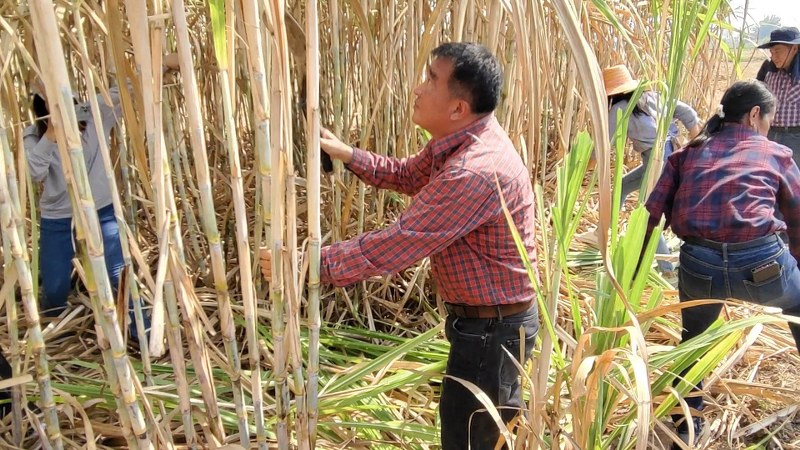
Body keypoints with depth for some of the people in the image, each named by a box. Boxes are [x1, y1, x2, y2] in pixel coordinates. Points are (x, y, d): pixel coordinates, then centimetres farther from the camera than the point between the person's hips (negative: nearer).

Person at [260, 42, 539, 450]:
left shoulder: (475, 172, -33)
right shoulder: (460, 140, 0)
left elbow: (395, 245, -32)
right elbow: (408, 175, 16)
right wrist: (347, 154, 3)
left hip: (490, 328, -10)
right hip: (495, 319, 10)